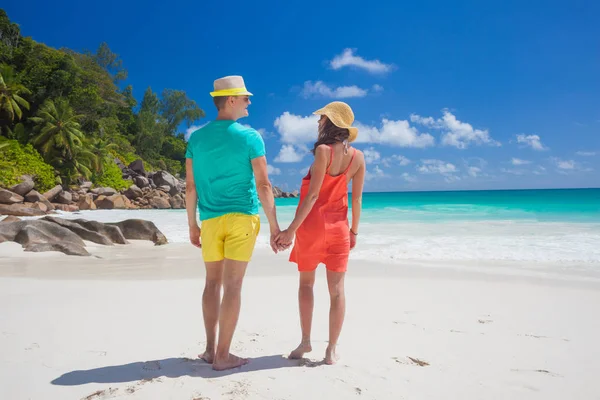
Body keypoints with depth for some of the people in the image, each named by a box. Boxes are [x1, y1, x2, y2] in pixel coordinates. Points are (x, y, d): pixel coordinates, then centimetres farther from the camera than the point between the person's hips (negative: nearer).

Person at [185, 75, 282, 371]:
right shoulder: (250, 137, -6)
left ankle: (211, 349, 19)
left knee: (212, 283, 14)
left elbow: (190, 186, 7)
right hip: (241, 217, -4)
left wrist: (192, 225, 15)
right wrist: (274, 227, -5)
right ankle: (222, 356, 5)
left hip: (210, 219, 4)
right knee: (232, 285, -1)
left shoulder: (197, 138, 6)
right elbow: (263, 186, -10)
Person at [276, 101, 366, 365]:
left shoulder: (324, 150, -13)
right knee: (337, 289, 7)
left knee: (306, 283, 15)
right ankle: (332, 349, 11)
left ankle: (305, 341, 16)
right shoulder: (357, 156, 3)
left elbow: (313, 195, -17)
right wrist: (354, 230, 14)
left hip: (313, 224, -4)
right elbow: (357, 199, 4)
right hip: (339, 227, 4)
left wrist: (292, 229, -15)